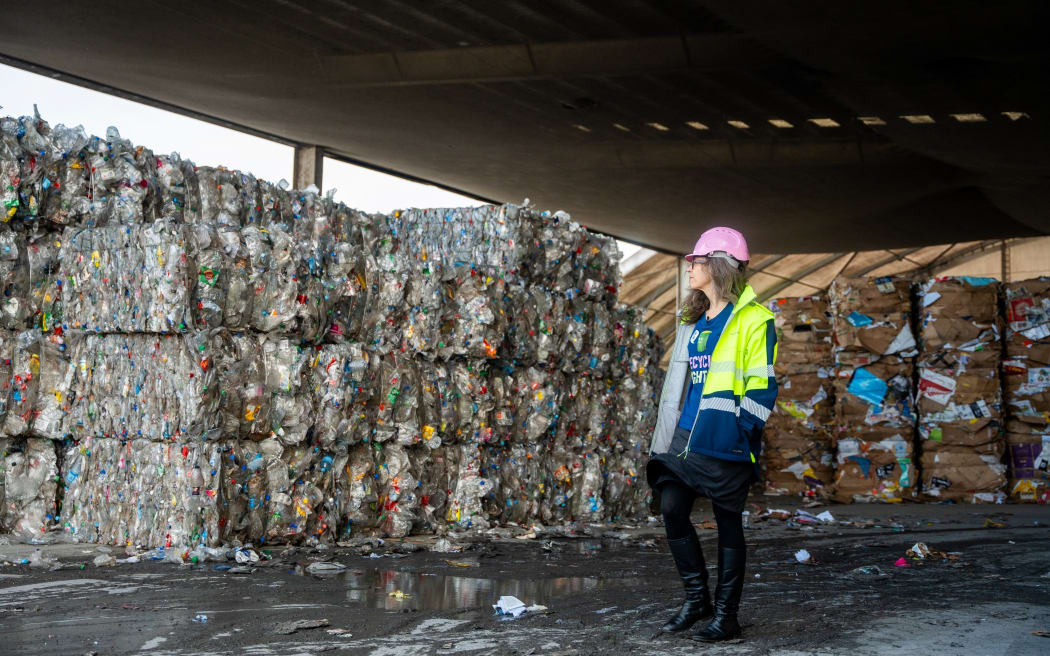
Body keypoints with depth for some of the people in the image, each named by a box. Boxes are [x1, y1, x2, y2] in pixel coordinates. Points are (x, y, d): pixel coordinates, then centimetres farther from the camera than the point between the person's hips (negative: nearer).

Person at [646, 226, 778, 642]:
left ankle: (726, 616, 11)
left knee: (728, 523, 2)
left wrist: (742, 430, -19)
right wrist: (671, 433, 18)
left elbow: (761, 386, -12)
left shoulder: (752, 319, -9)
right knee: (672, 508, 1)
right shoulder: (694, 320, 15)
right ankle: (696, 599, 16)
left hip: (724, 440, -7)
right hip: (687, 435, 7)